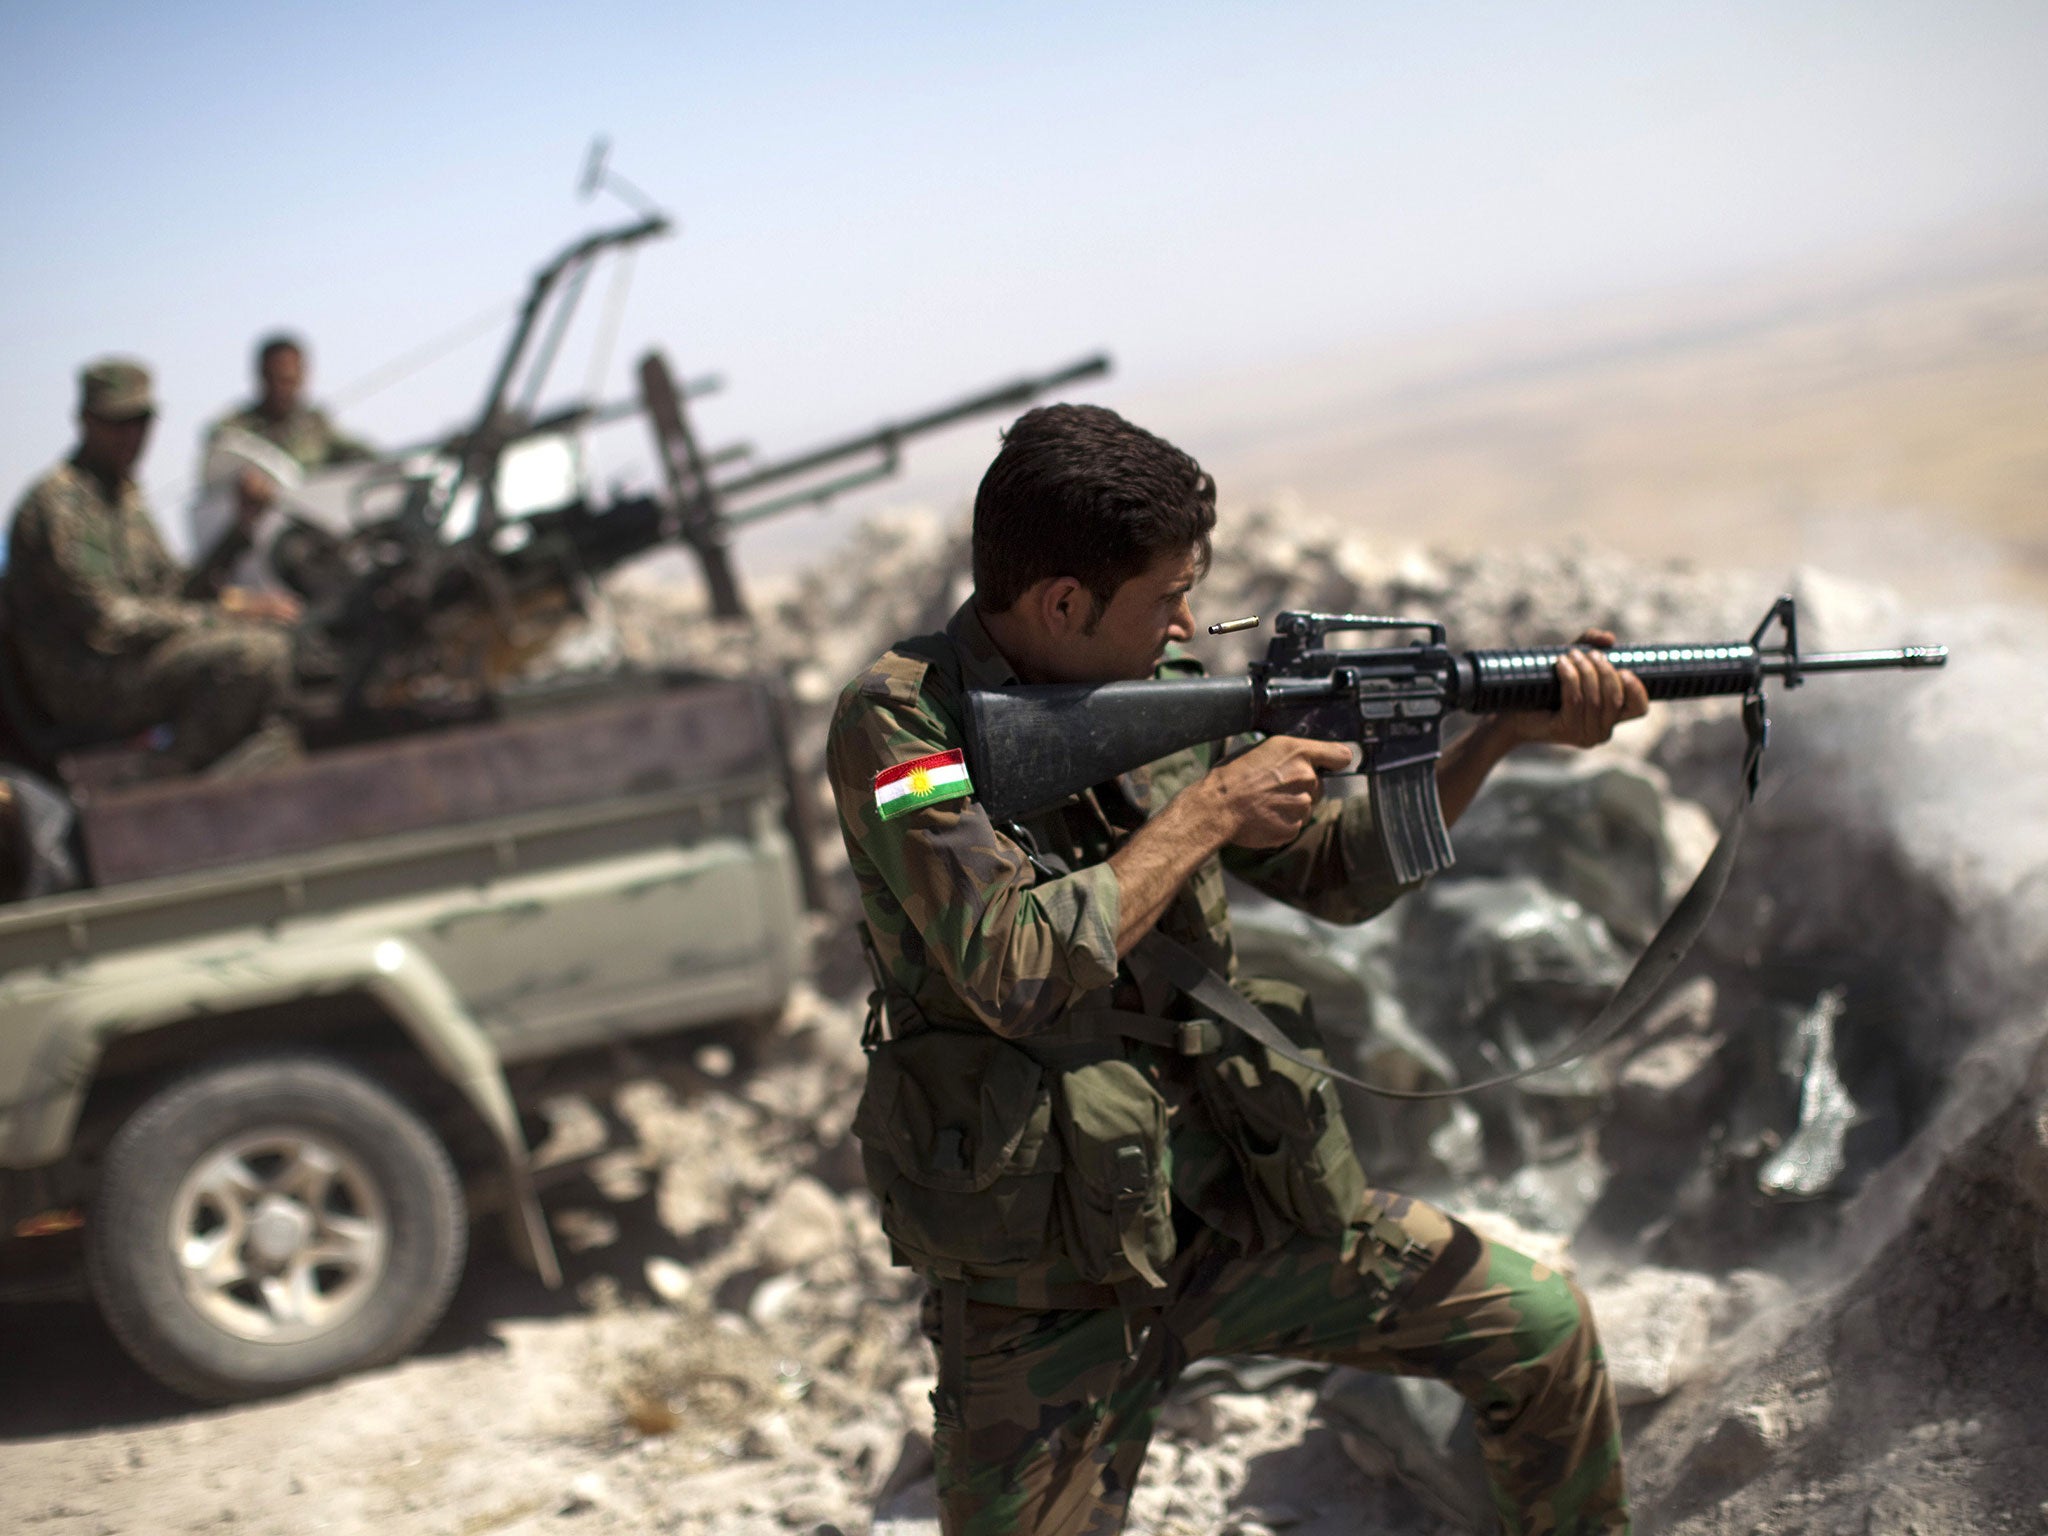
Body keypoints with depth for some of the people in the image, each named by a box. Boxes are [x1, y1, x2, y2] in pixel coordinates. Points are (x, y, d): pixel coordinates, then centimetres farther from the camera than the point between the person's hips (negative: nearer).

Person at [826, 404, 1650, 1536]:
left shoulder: (1166, 700, 2)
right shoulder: (896, 726, -16)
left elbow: (1341, 873, 10)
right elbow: (1018, 974, -28)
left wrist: (1508, 729, 0)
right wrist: (1208, 813, -19)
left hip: (1236, 1206, 5)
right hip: (1047, 1291, -5)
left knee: (1539, 1327, 5)